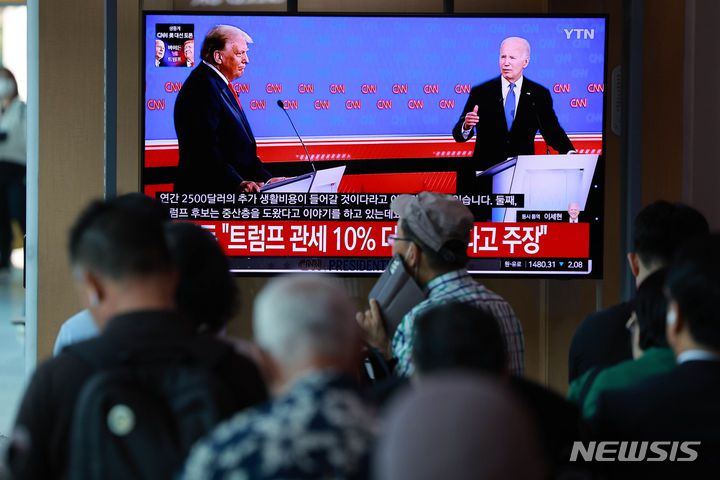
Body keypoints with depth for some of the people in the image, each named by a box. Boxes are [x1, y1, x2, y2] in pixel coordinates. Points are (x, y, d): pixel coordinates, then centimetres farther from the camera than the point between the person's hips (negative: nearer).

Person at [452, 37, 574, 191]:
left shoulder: (539, 94, 8)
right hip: (485, 174, 0)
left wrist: (569, 153, -11)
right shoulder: (481, 92, 5)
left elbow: (551, 131, 8)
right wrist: (466, 126, -22)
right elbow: (459, 135, 2)